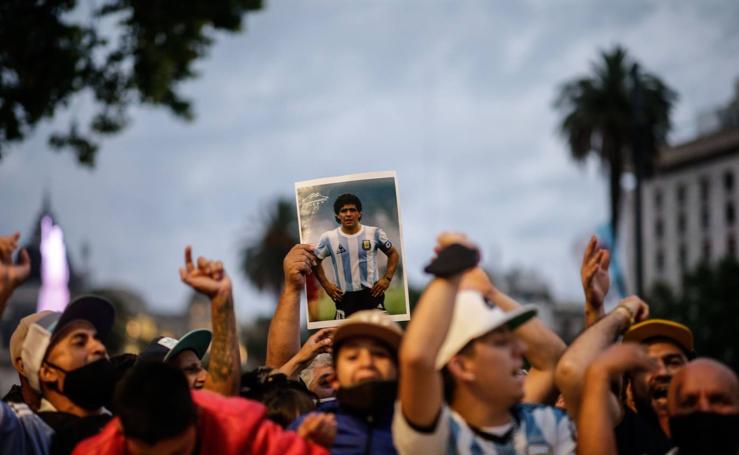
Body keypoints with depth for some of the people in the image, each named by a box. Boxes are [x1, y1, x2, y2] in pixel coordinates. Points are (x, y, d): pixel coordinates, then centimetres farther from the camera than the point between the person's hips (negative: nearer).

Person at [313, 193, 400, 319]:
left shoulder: (374, 233, -2)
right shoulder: (328, 238, -2)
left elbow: (393, 254, 10)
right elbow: (315, 260, 12)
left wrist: (387, 278, -1)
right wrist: (326, 284, 4)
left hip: (372, 294, 0)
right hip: (344, 297, 0)